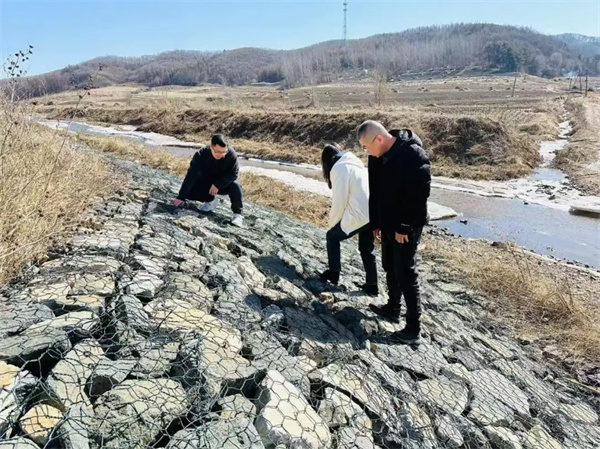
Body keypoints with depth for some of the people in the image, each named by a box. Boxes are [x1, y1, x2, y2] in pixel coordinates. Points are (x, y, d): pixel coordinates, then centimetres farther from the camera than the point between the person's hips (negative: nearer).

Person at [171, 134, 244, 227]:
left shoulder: (231, 154, -27)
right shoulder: (201, 155, -27)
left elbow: (234, 173, -20)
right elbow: (191, 176, -29)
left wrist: (218, 184, -32)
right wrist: (181, 197, -33)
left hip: (223, 182, -1)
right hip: (205, 183, 1)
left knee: (235, 186, -33)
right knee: (189, 191, -22)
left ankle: (237, 214, -16)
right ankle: (210, 200, 5)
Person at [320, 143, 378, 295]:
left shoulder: (339, 168, -6)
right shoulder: (354, 164, 20)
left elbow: (339, 202, -9)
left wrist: (332, 223, 4)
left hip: (360, 215, -8)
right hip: (373, 213, 8)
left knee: (332, 236, 13)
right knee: (367, 249, 20)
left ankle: (334, 273, 21)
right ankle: (372, 284, 25)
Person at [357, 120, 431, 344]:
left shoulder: (413, 155, -23)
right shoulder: (378, 156, 2)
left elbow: (419, 195, -23)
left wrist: (404, 227, -19)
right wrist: (375, 223, 8)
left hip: (406, 228, -8)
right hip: (388, 224, 8)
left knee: (406, 274, -2)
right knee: (390, 268, 19)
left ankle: (413, 327, 9)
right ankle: (393, 308, 38)